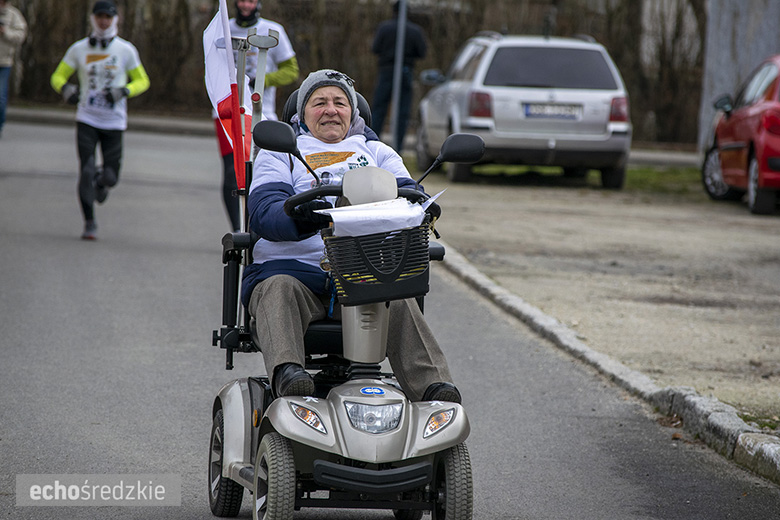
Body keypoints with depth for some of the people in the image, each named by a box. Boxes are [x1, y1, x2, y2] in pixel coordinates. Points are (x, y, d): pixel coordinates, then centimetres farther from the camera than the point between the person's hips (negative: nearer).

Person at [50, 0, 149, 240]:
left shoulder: (126, 50, 0)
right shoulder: (79, 49, 2)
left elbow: (142, 81, 8)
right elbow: (58, 76, 9)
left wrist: (123, 91, -13)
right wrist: (66, 88, -14)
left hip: (114, 121, 0)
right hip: (87, 119, 0)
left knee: (109, 178, 0)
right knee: (86, 172, -11)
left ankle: (102, 182, 38)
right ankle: (89, 223, 1)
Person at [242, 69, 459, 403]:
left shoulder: (377, 152, 30)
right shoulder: (280, 153, 20)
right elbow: (264, 210, 1)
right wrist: (300, 217, -25)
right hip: (295, 266, -1)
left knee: (400, 303, -29)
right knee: (279, 290, -35)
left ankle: (433, 385, -43)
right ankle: (286, 371, -55)